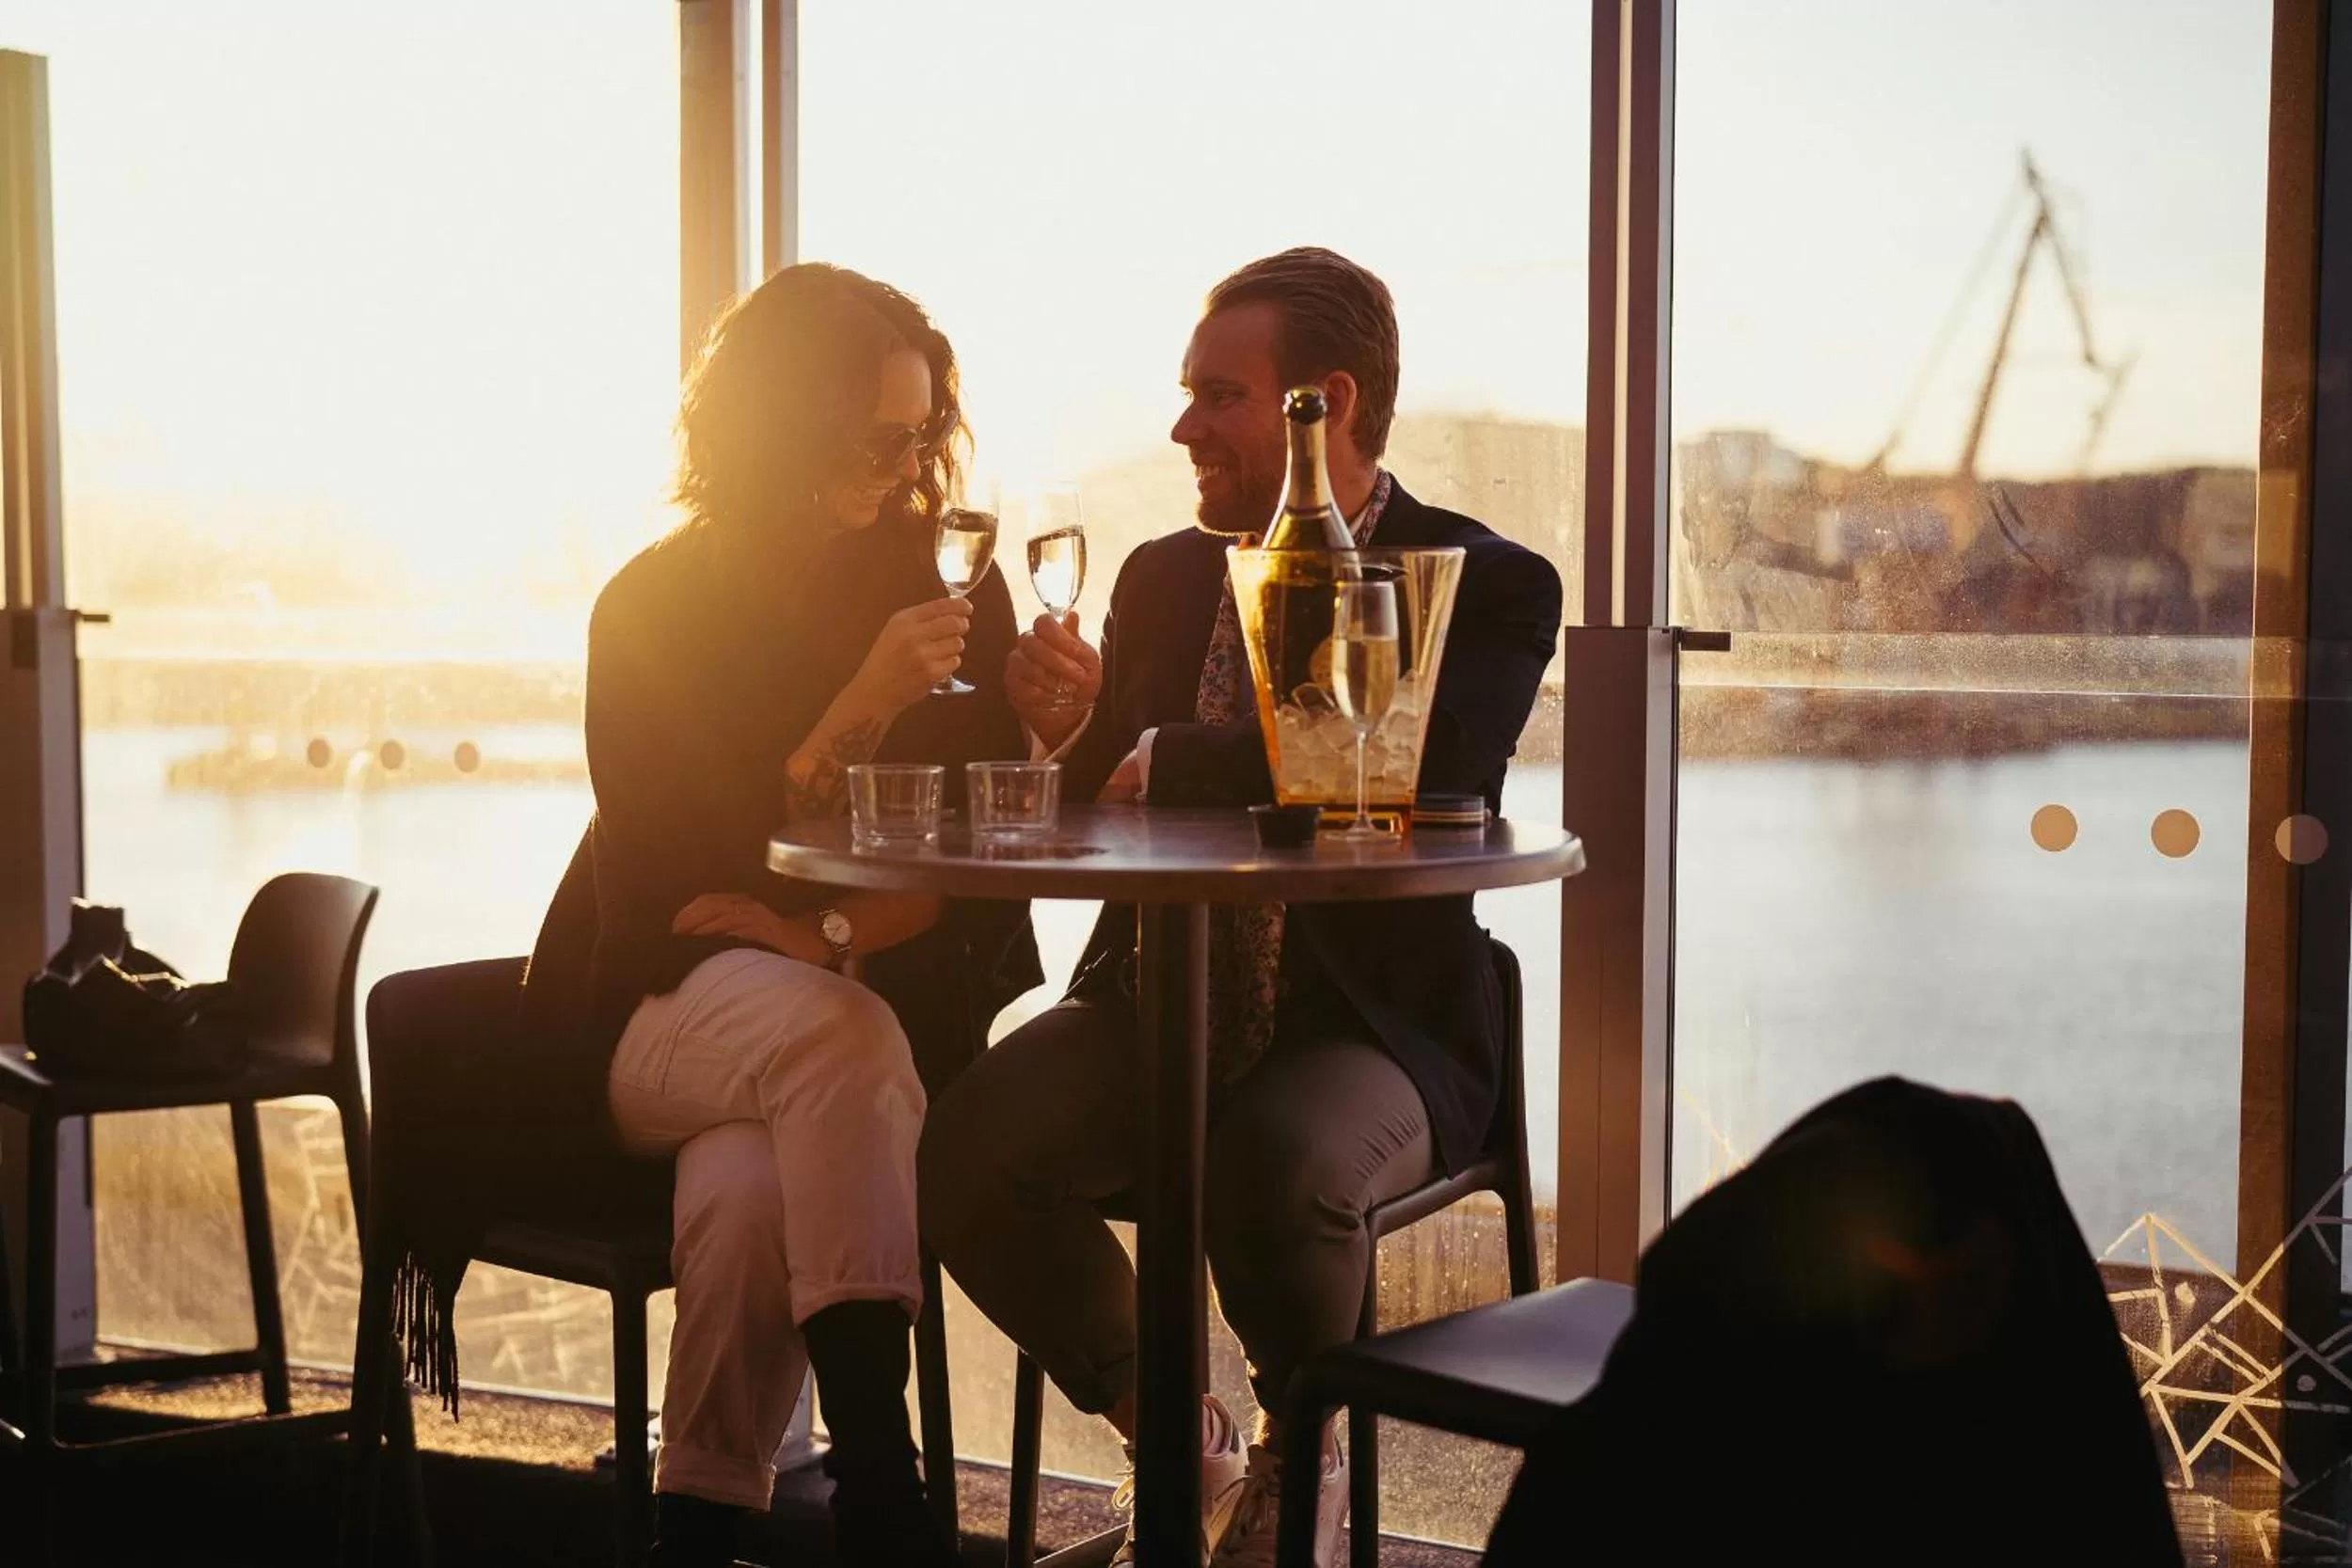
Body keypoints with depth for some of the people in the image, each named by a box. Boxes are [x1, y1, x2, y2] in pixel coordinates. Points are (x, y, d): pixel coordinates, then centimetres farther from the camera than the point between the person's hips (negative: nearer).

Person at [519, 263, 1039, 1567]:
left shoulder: (954, 597, 4)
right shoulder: (654, 608, -4)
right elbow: (665, 879, -11)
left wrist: (836, 931, -19)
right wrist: (861, 710, -21)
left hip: (869, 1005, 1)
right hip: (658, 1017, -1)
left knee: (748, 1183, -34)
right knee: (837, 1034, -36)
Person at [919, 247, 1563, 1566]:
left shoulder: (1487, 586, -5)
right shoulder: (1165, 576, 12)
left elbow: (1414, 776, -25)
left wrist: (1162, 757, -16)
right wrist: (1065, 735, -11)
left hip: (1365, 1023, -4)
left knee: (1277, 1163, -36)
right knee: (968, 1150, -22)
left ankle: (1301, 1456, -1)